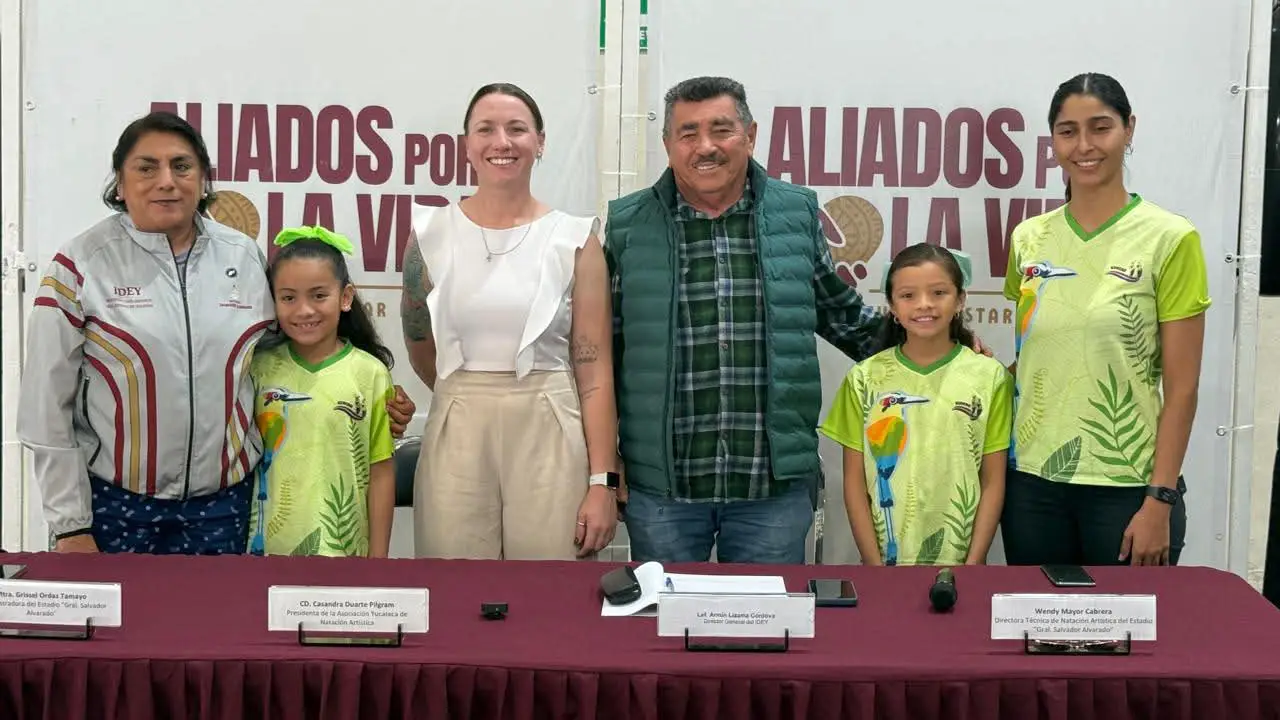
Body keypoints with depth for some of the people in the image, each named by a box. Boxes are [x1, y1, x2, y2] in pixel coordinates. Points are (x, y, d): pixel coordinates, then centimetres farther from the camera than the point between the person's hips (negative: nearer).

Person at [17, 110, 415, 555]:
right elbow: (48, 406, -4)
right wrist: (70, 527, -5)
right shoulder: (81, 266, -5)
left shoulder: (245, 257, 4)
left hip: (223, 503, 3)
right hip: (113, 504, -2)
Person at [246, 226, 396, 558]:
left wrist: (378, 557, -4)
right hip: (266, 544, 2)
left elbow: (381, 473, -4)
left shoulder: (370, 374, -7)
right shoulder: (260, 367, 0)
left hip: (342, 547, -2)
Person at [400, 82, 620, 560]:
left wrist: (603, 482, -8)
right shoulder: (431, 233, 4)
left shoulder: (575, 238, 0)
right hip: (456, 438, 1)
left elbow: (594, 368, -3)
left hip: (550, 438, -1)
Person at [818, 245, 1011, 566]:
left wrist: (974, 564, -7)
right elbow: (855, 481, 0)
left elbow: (993, 481, 0)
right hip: (886, 559, 0)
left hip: (959, 563, 0)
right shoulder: (865, 379, -1)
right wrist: (875, 566, -6)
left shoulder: (989, 377, -1)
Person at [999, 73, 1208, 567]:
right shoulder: (1029, 239, 5)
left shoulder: (1169, 239, -6)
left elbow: (1181, 388, -7)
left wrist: (1160, 500, -11)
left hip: (1128, 487, -3)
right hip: (1033, 482, 4)